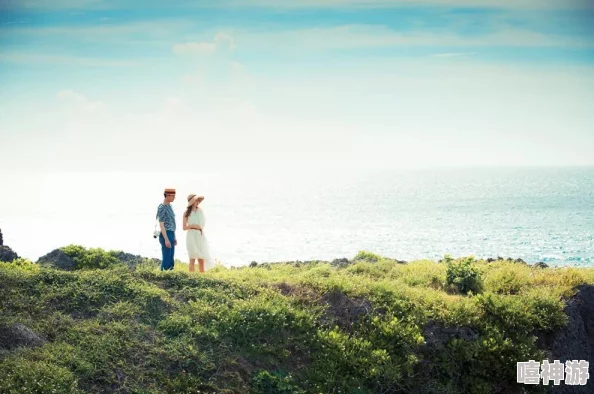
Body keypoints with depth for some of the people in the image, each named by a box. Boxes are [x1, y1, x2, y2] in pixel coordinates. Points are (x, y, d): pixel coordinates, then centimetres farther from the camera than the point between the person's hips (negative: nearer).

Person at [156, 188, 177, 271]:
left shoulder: (169, 206, 15)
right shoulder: (162, 207, -14)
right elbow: (161, 224, -18)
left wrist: (174, 237, 22)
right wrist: (166, 239, -22)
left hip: (171, 235, 10)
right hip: (165, 236, -10)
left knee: (171, 262, 10)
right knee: (166, 261, -8)